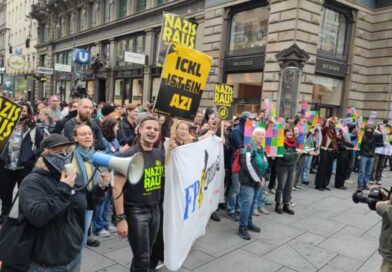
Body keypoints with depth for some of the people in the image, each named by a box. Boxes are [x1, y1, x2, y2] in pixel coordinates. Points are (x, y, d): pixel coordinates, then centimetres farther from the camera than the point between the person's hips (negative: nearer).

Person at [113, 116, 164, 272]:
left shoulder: (159, 154, 4)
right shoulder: (130, 155, -15)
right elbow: (117, 188, -17)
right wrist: (120, 218, -19)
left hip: (155, 209, 6)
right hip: (135, 211, -6)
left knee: (146, 255, 18)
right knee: (142, 258, 0)